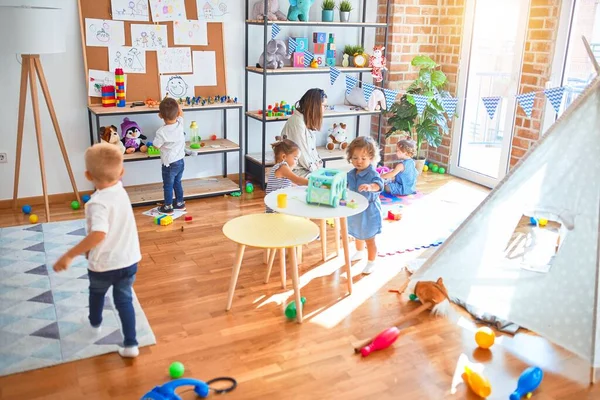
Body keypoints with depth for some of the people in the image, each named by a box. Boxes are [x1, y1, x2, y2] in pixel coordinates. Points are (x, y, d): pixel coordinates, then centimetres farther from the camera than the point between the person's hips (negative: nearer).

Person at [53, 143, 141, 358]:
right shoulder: (120, 192, -1)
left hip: (104, 264, -4)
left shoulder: (98, 202, -26)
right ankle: (130, 344, 12)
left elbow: (98, 234, -40)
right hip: (129, 260, 5)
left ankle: (95, 324, 54)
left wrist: (69, 255, -37)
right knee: (124, 299, 17)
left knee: (97, 292, 27)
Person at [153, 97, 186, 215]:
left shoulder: (162, 131, -24)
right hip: (180, 161, 6)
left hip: (169, 163, -6)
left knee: (168, 186, 9)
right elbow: (181, 113, 13)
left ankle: (168, 207, 19)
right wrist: (175, 104, 11)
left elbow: (156, 146, -10)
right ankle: (180, 203, 33)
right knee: (177, 183, 22)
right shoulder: (180, 124, -10)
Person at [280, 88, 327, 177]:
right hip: (294, 169, -9)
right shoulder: (297, 121, -19)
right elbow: (301, 150, -19)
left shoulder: (309, 121, 11)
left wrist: (318, 162, 0)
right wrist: (314, 167, -9)